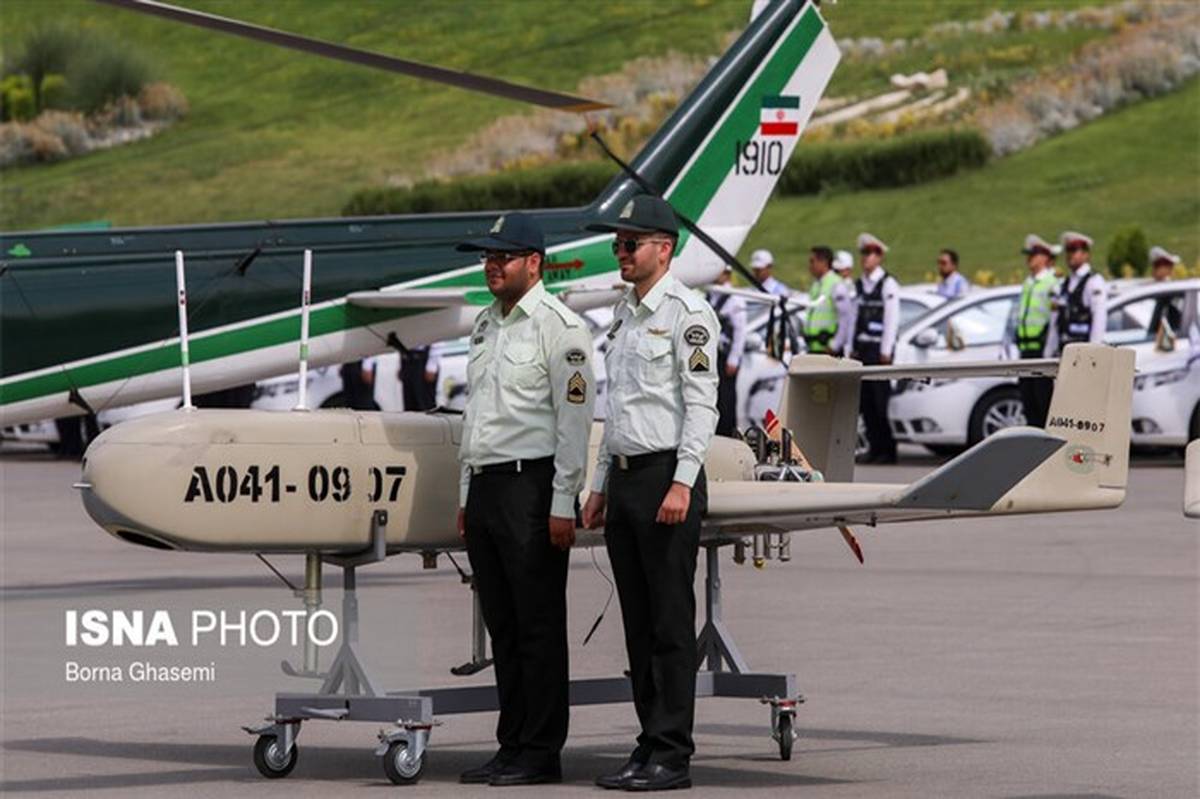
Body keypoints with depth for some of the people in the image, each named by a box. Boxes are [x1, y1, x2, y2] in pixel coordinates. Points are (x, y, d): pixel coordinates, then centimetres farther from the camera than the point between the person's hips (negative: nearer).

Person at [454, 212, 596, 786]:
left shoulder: (558, 327, -8)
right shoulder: (485, 325, 18)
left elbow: (574, 419, -12)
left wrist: (563, 503, -16)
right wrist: (467, 493, 19)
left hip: (531, 486, -8)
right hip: (485, 486, 8)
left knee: (539, 626, -5)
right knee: (502, 626, 10)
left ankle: (541, 753, -2)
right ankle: (512, 745, 15)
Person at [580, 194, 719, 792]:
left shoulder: (686, 313, -8)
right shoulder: (623, 315, 18)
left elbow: (701, 404, -14)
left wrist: (682, 484, -21)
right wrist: (600, 486, 19)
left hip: (667, 475, -9)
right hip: (624, 479, 9)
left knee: (670, 624, -7)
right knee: (639, 625, 9)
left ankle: (672, 755, -6)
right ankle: (650, 744, 13)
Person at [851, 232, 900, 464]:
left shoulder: (888, 284, -5)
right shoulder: (859, 285, 16)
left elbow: (892, 319, -9)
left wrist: (885, 351, -13)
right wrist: (853, 347, 10)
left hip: (879, 350, -7)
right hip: (862, 349, 7)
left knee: (880, 400, -8)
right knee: (865, 401, 4)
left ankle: (887, 449, -5)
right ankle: (875, 447, 8)